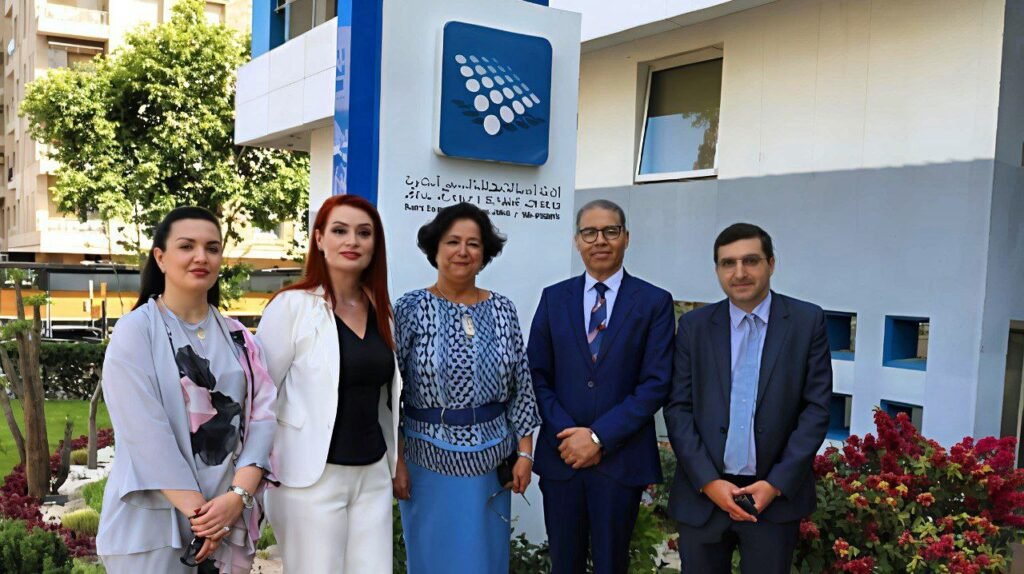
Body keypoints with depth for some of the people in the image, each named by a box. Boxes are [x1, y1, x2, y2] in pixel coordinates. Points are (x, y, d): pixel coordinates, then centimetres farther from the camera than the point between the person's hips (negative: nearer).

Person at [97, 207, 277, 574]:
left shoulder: (238, 338, 8)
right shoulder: (134, 332, -5)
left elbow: (262, 415, -1)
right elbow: (145, 432, -13)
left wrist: (238, 495, -14)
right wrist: (198, 511, -16)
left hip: (230, 517, 4)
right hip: (154, 522, -4)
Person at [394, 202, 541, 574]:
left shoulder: (503, 310, 1)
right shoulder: (411, 308, -7)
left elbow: (521, 388, 4)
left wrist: (525, 452, 1)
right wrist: (395, 460, -8)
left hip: (491, 462, 3)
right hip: (428, 462, -2)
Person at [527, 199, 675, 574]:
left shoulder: (654, 302, -2)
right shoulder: (554, 298, 6)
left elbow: (656, 383, -7)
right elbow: (538, 375, 4)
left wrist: (599, 437, -13)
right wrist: (566, 433, -9)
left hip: (621, 456, -2)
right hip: (561, 456, 2)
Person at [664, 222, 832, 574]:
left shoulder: (808, 321, 0)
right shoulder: (694, 326, 3)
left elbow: (816, 408, -3)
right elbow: (678, 408, 0)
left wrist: (777, 483, -10)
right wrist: (708, 481, -10)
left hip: (777, 493, -1)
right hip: (702, 493, 1)